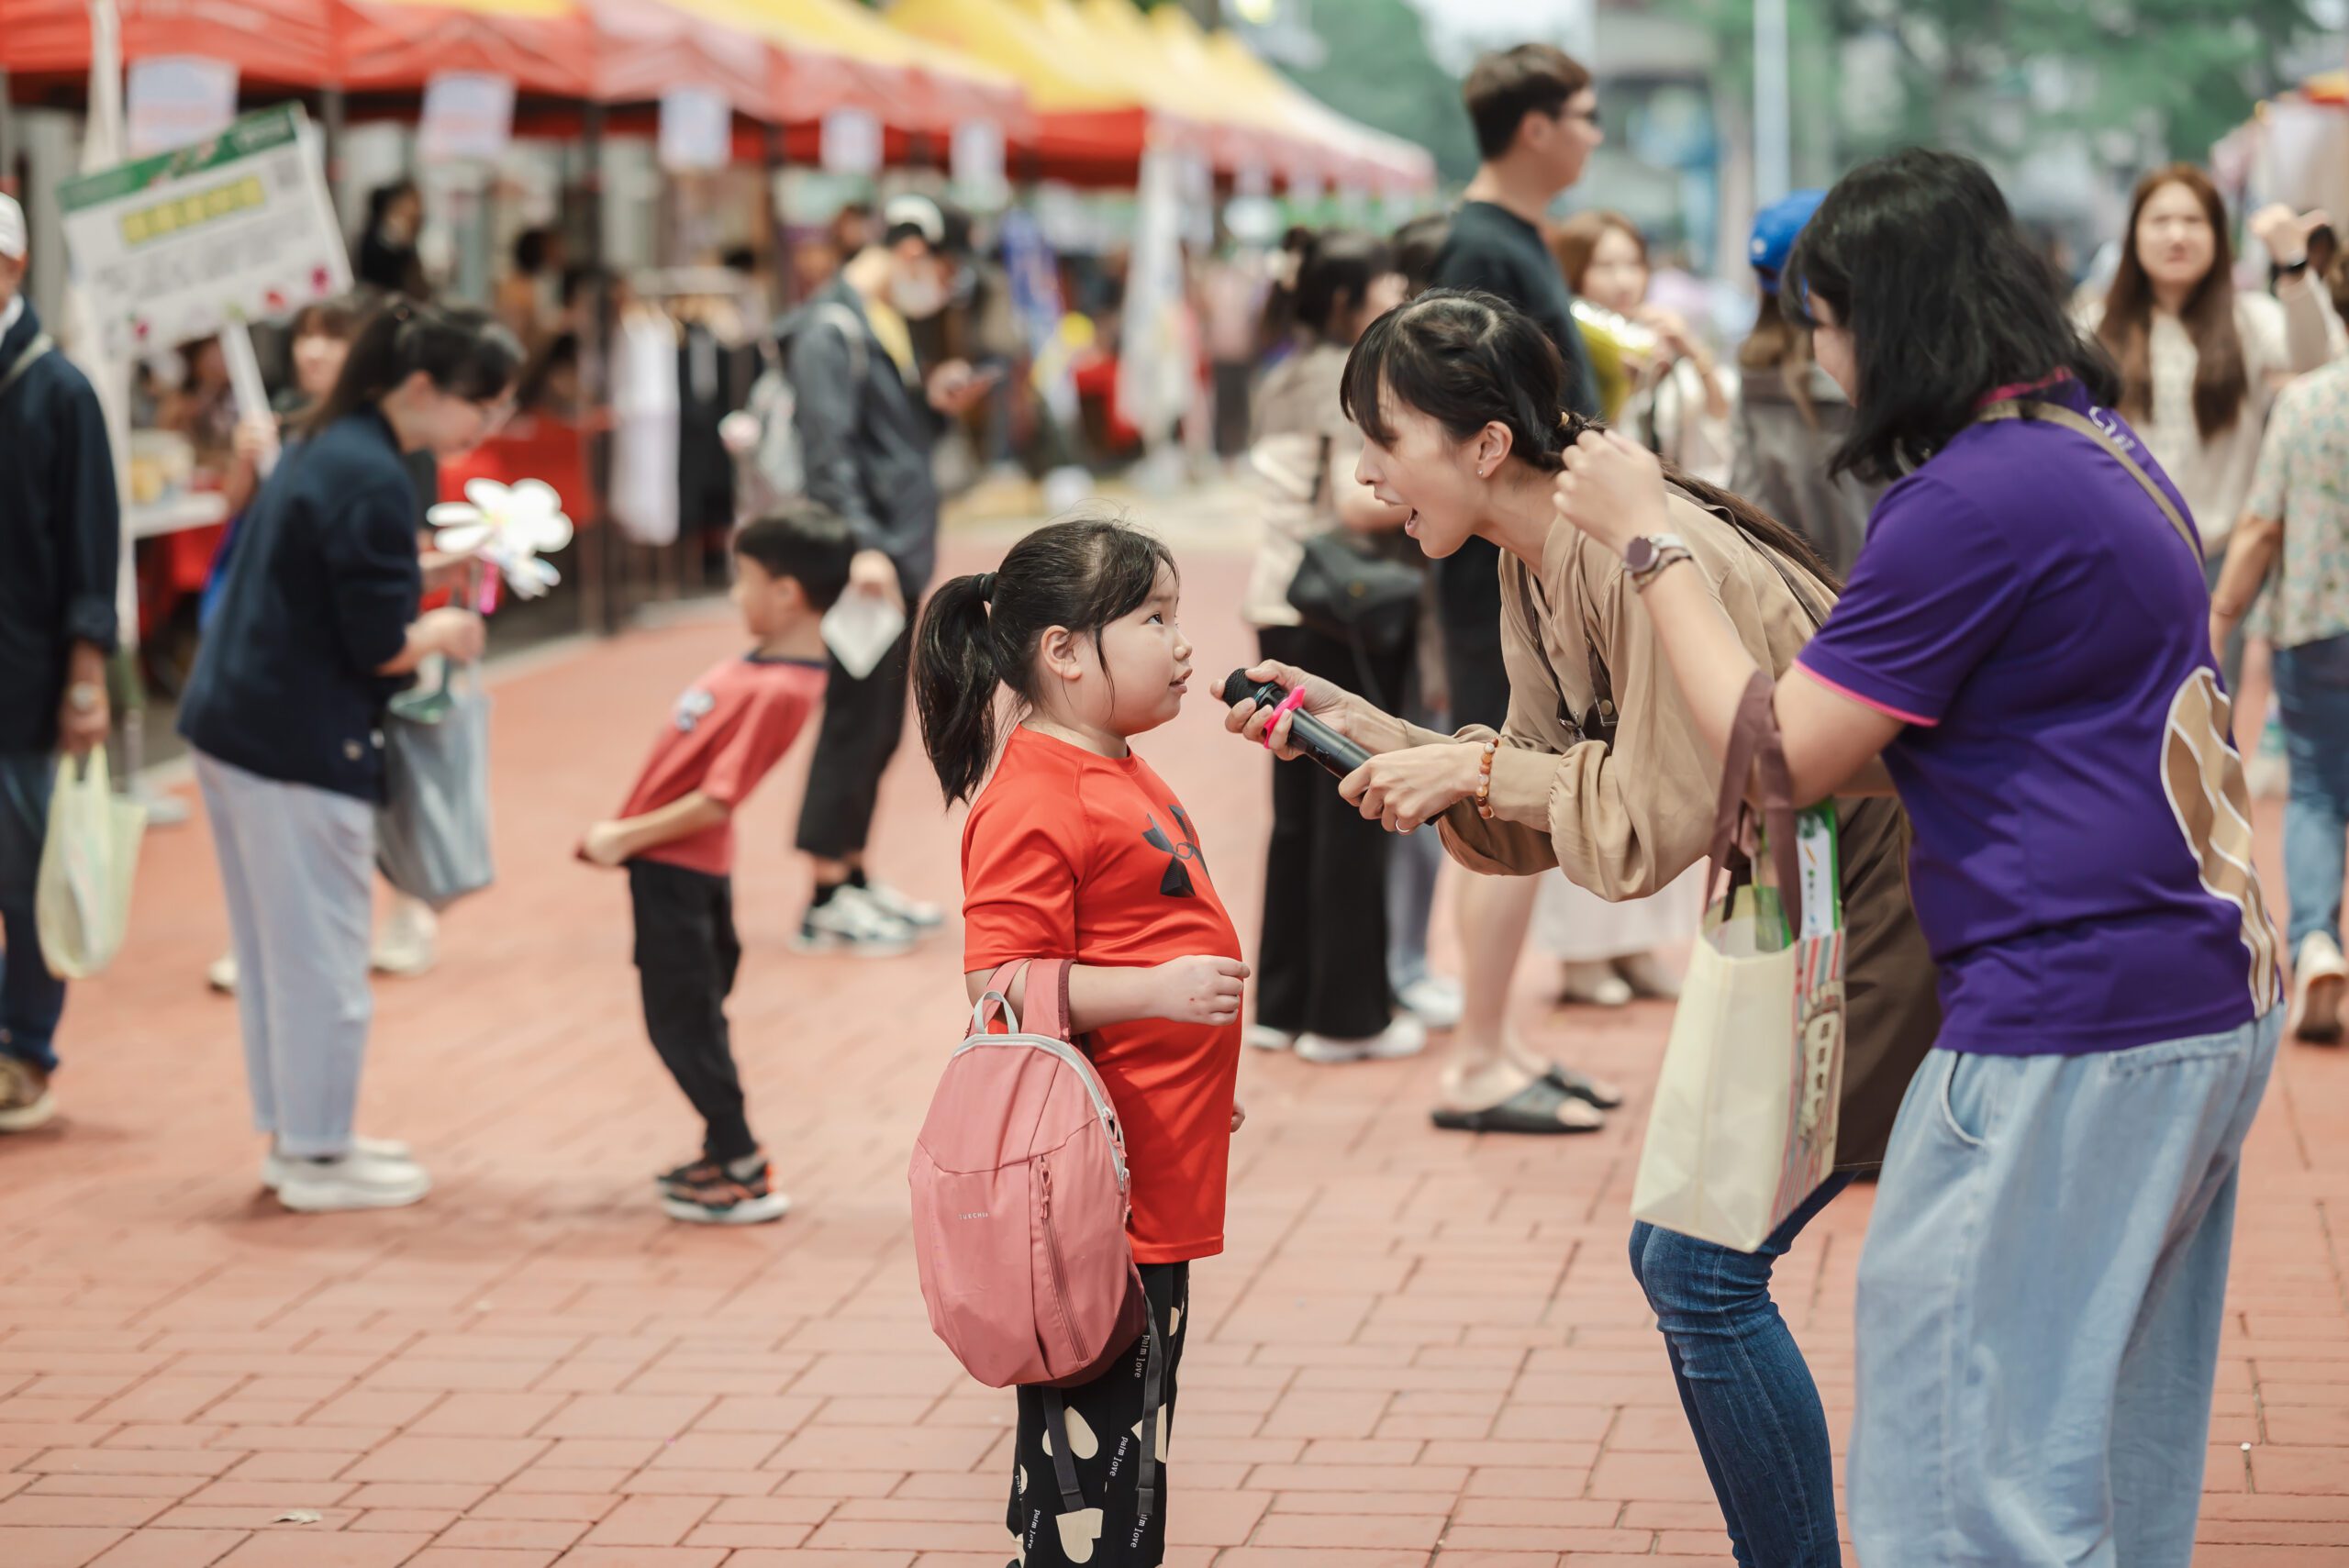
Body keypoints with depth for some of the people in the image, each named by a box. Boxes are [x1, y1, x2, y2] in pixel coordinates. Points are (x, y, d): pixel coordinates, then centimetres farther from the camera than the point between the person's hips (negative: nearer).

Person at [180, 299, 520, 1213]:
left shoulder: (326, 449, 11)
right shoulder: (373, 483, -19)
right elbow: (379, 646, -20)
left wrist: (424, 596, 9)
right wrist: (442, 633, 0)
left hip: (233, 720, 10)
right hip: (302, 749, -10)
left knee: (276, 948, 18)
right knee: (321, 954, 2)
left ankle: (299, 1133, 29)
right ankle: (317, 1160, 11)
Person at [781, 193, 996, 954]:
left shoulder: (887, 322, 18)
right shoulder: (831, 329, -13)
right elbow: (831, 453, -21)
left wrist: (935, 405, 6)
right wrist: (863, 547, -29)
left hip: (898, 558, 10)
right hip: (864, 567, -10)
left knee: (878, 726, 15)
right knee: (855, 721, -5)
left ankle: (853, 877, 24)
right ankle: (827, 900, 2)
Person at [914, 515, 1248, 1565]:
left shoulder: (1124, 778, 15)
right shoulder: (1032, 801, -17)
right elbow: (1001, 986, -23)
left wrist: (1198, 1075, 29)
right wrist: (1156, 991, -28)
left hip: (1155, 1181, 10)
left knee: (1129, 1439, 16)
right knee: (1089, 1436, -7)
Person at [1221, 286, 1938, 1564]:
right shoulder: (1536, 571, 5)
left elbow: (1657, 824, -22)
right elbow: (1539, 822, 8)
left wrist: (1479, 765, -15)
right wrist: (1359, 729, 0)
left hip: (1874, 918, -10)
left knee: (1703, 1265, -6)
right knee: (1681, 1256, 13)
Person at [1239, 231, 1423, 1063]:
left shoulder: (1282, 384, 14)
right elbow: (1360, 504, -22)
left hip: (1280, 607, 8)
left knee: (1298, 811, 13)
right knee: (1353, 817, -2)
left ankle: (1282, 1001, 17)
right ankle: (1346, 1015, 3)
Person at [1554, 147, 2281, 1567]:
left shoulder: (1974, 501, -17)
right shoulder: (2106, 449, 13)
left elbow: (1779, 757, -12)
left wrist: (1648, 541, -4)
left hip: (2071, 1022, -10)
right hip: (2214, 998, 10)